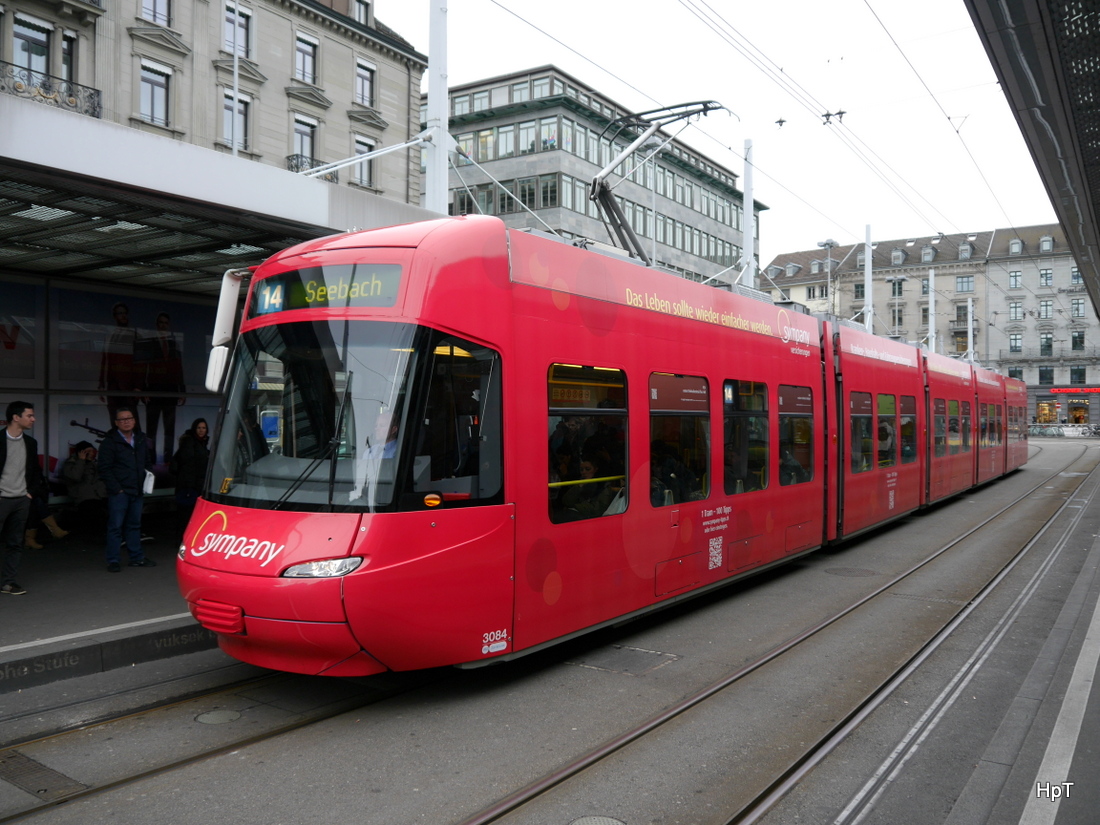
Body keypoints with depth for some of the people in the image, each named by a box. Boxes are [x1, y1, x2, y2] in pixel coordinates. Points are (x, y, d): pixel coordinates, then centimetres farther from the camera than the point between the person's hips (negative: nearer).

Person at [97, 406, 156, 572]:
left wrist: (148, 480, 6)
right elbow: (104, 468, -8)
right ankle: (113, 561, 4)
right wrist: (116, 488, -13)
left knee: (134, 525, 13)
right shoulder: (109, 442, -4)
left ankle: (137, 558, 19)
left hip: (137, 491, 5)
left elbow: (148, 462, 22)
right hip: (119, 492, -5)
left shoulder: (142, 440, 13)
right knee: (115, 526, -2)